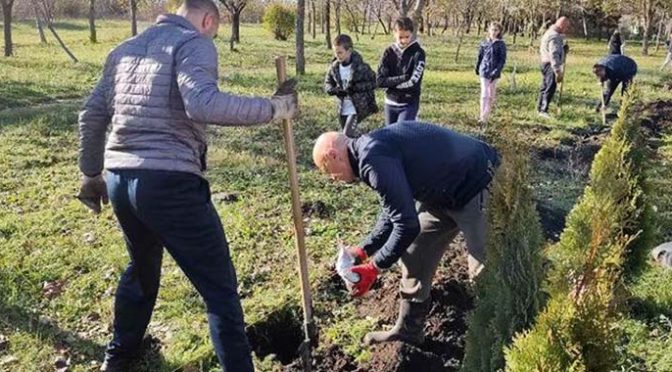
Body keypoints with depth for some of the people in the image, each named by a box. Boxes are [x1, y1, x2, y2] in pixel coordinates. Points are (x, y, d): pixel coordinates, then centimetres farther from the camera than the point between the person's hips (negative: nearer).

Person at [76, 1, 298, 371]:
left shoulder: (125, 48, 19)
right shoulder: (195, 43, -4)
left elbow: (92, 115, 21)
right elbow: (203, 104, -24)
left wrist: (91, 173, 30)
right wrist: (272, 108, -18)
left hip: (119, 180, 9)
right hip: (169, 182, -8)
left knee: (142, 267, 31)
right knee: (220, 288, 3)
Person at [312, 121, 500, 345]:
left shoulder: (373, 158, -25)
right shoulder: (372, 149, 7)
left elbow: (407, 224, -25)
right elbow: (395, 211, 16)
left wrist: (373, 268, -13)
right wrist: (363, 250, 11)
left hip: (478, 187, -10)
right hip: (447, 192, 10)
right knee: (414, 256, 13)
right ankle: (409, 330, 27)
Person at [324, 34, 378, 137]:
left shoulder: (361, 66, -16)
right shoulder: (334, 67, -2)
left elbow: (373, 82, -10)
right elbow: (327, 84, 9)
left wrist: (356, 87, -23)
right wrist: (334, 90, -14)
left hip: (358, 109, -5)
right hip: (343, 110, 5)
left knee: (347, 135, -19)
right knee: (350, 136, 16)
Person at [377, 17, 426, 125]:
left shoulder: (418, 53, -9)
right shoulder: (389, 52, 0)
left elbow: (413, 82, -18)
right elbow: (380, 80, -8)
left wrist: (391, 83, -9)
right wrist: (402, 78, -17)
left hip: (409, 104, -4)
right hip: (390, 103, 4)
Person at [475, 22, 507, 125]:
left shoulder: (501, 44, -3)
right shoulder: (484, 43, 3)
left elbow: (503, 60, -6)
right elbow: (480, 56, 13)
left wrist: (496, 72, -15)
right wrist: (477, 68, 16)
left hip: (494, 73, 0)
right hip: (484, 71, 0)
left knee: (491, 95, 8)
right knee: (484, 94, -6)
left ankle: (486, 116, 16)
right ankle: (482, 116, -4)